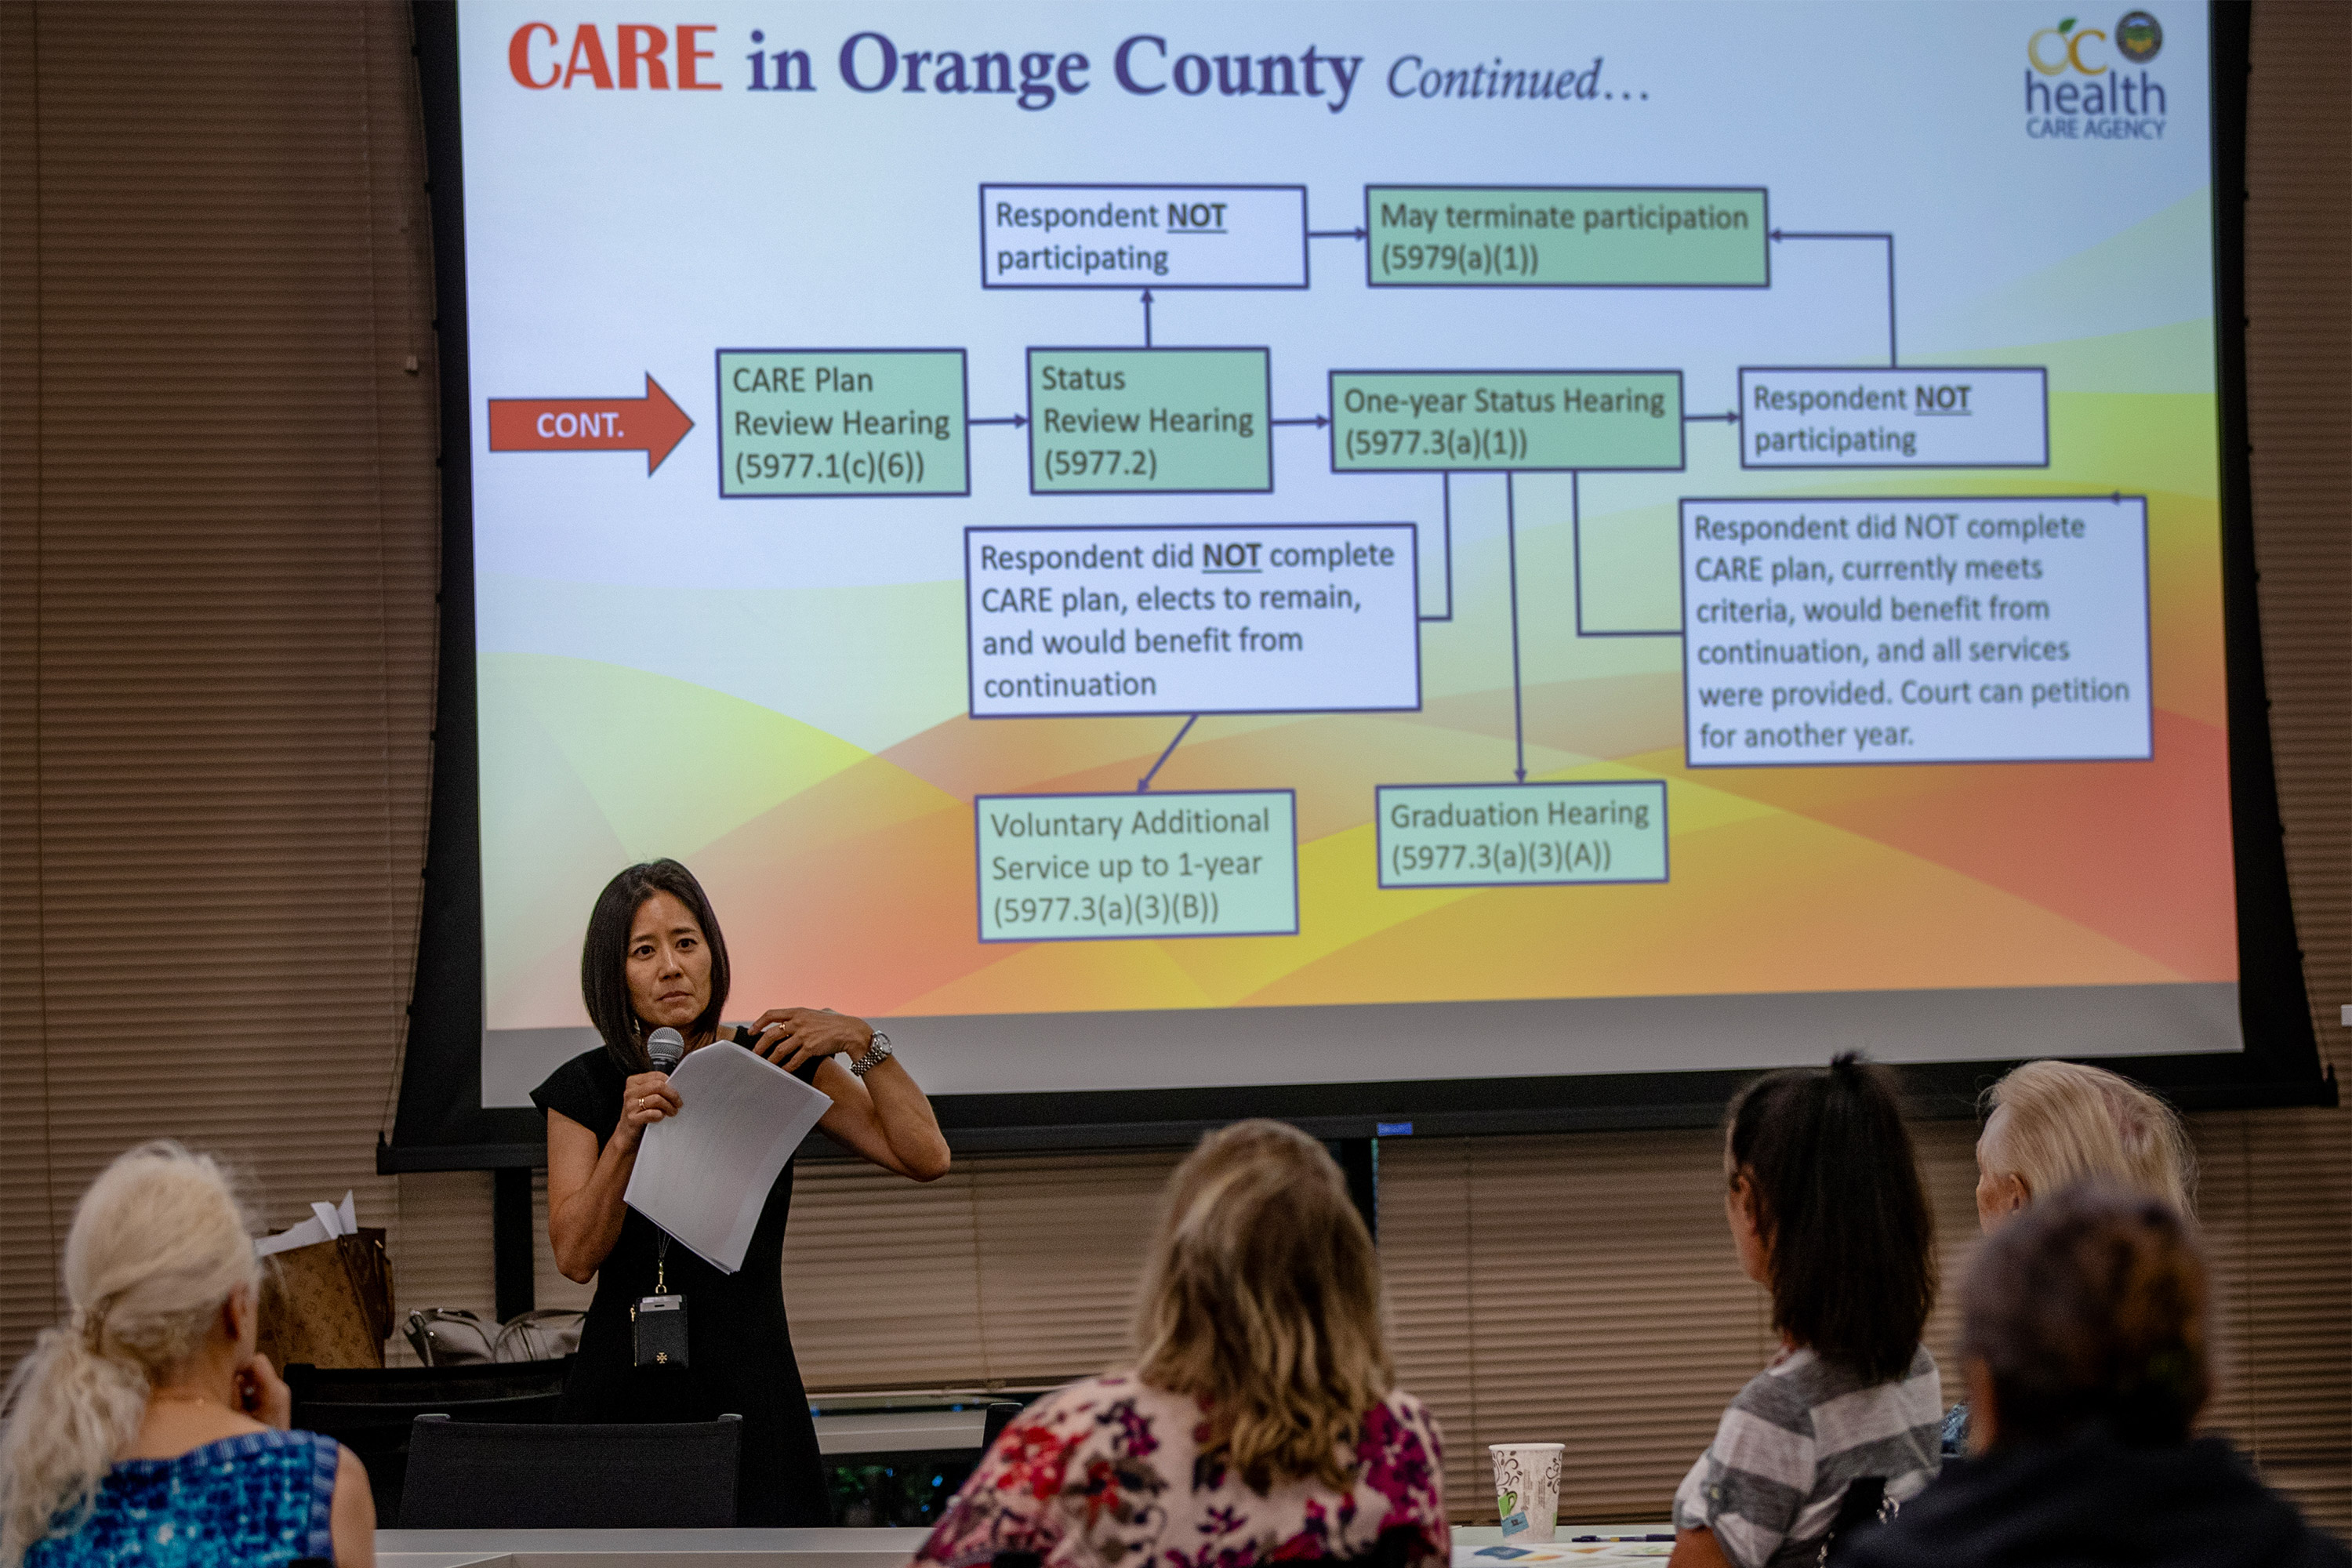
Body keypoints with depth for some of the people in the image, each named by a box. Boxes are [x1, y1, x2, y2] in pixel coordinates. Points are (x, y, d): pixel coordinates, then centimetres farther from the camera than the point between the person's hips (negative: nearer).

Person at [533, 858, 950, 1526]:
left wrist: (863, 1042, -15)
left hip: (746, 1392, -1)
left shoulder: (777, 1063, 3)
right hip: (622, 1389, 1)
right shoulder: (585, 1089, 5)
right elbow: (575, 1256, -5)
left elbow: (925, 1157, -5)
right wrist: (626, 1136, -18)